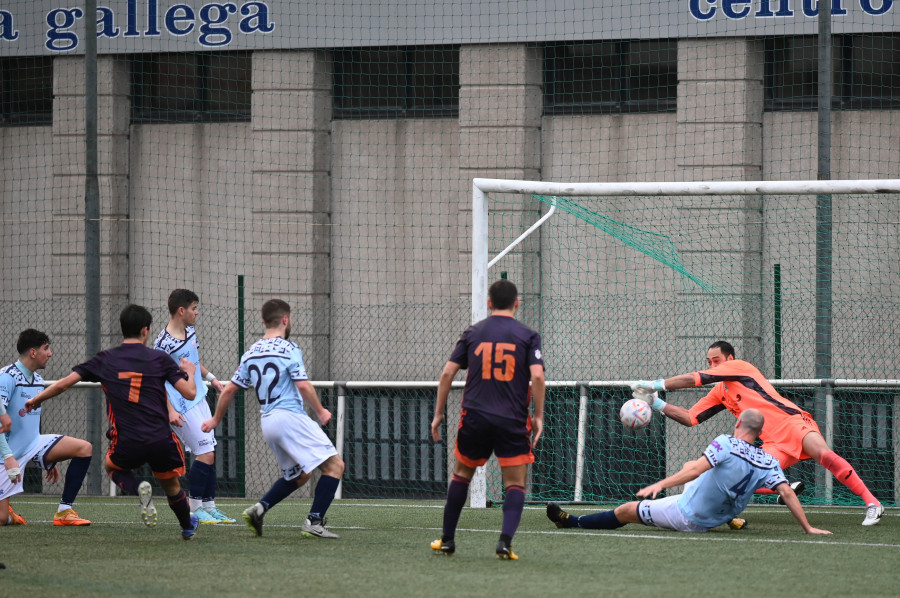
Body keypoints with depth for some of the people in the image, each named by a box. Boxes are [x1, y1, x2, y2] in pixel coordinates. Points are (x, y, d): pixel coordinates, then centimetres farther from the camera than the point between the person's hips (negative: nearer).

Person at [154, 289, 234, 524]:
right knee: (205, 454, -11)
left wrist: (211, 377, 19)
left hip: (199, 400, 9)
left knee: (209, 454, 8)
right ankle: (195, 509, -1)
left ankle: (209, 507, 15)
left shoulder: (190, 332, 8)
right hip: (183, 407, -9)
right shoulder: (163, 344, -17)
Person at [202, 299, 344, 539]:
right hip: (290, 417, -8)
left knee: (298, 475, 24)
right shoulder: (288, 349, -7)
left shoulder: (251, 354, 14)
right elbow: (303, 386, -15)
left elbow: (229, 389, 18)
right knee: (334, 465, -8)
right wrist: (320, 411, 1)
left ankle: (259, 509, 9)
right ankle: (314, 522, -17)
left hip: (268, 422, 8)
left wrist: (216, 419, 31)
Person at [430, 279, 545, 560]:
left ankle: (447, 539, 23)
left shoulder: (473, 333, 7)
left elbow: (447, 373, 4)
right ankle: (505, 540, -17)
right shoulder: (528, 336, 1)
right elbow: (537, 376, -10)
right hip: (513, 421, -2)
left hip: (475, 417, 2)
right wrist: (538, 416, -2)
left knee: (461, 474, 20)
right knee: (515, 484, 3)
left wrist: (438, 414, 12)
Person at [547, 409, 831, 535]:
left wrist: (661, 484, -33)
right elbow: (787, 493, -17)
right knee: (688, 466, 34)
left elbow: (698, 468, -33)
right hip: (715, 519, 7)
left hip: (687, 516, -7)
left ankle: (572, 522, 19)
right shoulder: (768, 463, -11)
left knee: (626, 511, 7)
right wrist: (808, 528, -12)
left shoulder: (726, 444, -23)